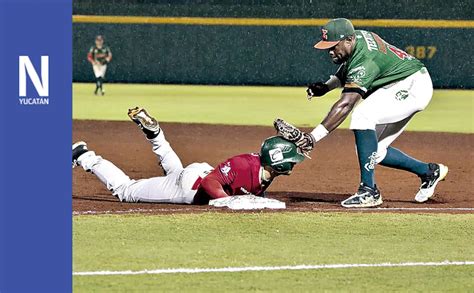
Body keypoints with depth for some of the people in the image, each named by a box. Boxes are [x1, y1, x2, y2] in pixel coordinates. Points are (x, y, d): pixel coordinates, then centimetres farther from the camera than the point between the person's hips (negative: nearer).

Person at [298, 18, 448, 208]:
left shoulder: (365, 61, -31)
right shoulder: (358, 36, -4)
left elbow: (345, 105, -41)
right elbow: (347, 68, 19)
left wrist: (314, 136, -48)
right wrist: (326, 86, 0)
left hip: (413, 85, -10)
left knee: (363, 115, -31)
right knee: (373, 150, 5)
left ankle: (368, 191, -31)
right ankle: (428, 171, 24)